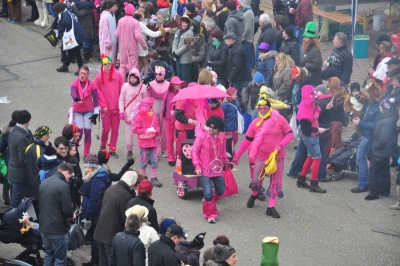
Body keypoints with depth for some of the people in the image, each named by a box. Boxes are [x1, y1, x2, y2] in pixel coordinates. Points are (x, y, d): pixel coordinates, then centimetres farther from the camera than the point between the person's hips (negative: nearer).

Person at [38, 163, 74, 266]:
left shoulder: (44, 183, 6)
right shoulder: (63, 186, -19)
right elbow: (67, 209, -20)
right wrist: (71, 215, 1)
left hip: (43, 227, 8)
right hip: (58, 229, -8)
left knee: (48, 256, 20)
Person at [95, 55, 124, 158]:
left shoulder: (118, 75, 0)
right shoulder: (99, 76, -2)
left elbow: (122, 91, 2)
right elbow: (98, 92, -2)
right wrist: (103, 105, -7)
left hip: (116, 107, 1)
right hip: (105, 109, -1)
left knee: (115, 129, 5)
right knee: (106, 129, 3)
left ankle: (113, 150, 15)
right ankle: (103, 145, 30)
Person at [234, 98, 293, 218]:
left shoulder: (279, 119, -8)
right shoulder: (255, 123, -2)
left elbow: (289, 134, -2)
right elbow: (247, 140, 4)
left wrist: (281, 145, -18)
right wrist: (237, 155, 4)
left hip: (277, 156, 0)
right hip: (260, 157, 0)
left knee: (275, 182, 4)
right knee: (256, 181, 0)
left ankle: (271, 207, 15)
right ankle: (254, 195, 35)